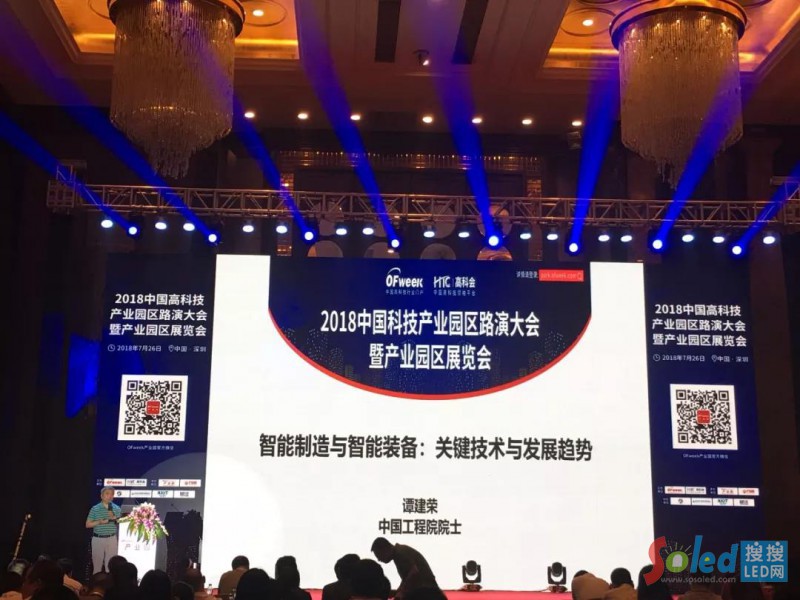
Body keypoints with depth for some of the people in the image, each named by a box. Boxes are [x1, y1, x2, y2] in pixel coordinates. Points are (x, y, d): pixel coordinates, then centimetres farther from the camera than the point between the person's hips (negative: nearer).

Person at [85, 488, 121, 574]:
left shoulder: (117, 508, 3)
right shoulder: (95, 509, -2)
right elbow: (88, 525, 0)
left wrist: (115, 518, -12)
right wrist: (99, 522, -13)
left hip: (112, 539, 1)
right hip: (98, 539, -1)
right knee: (97, 562, 6)